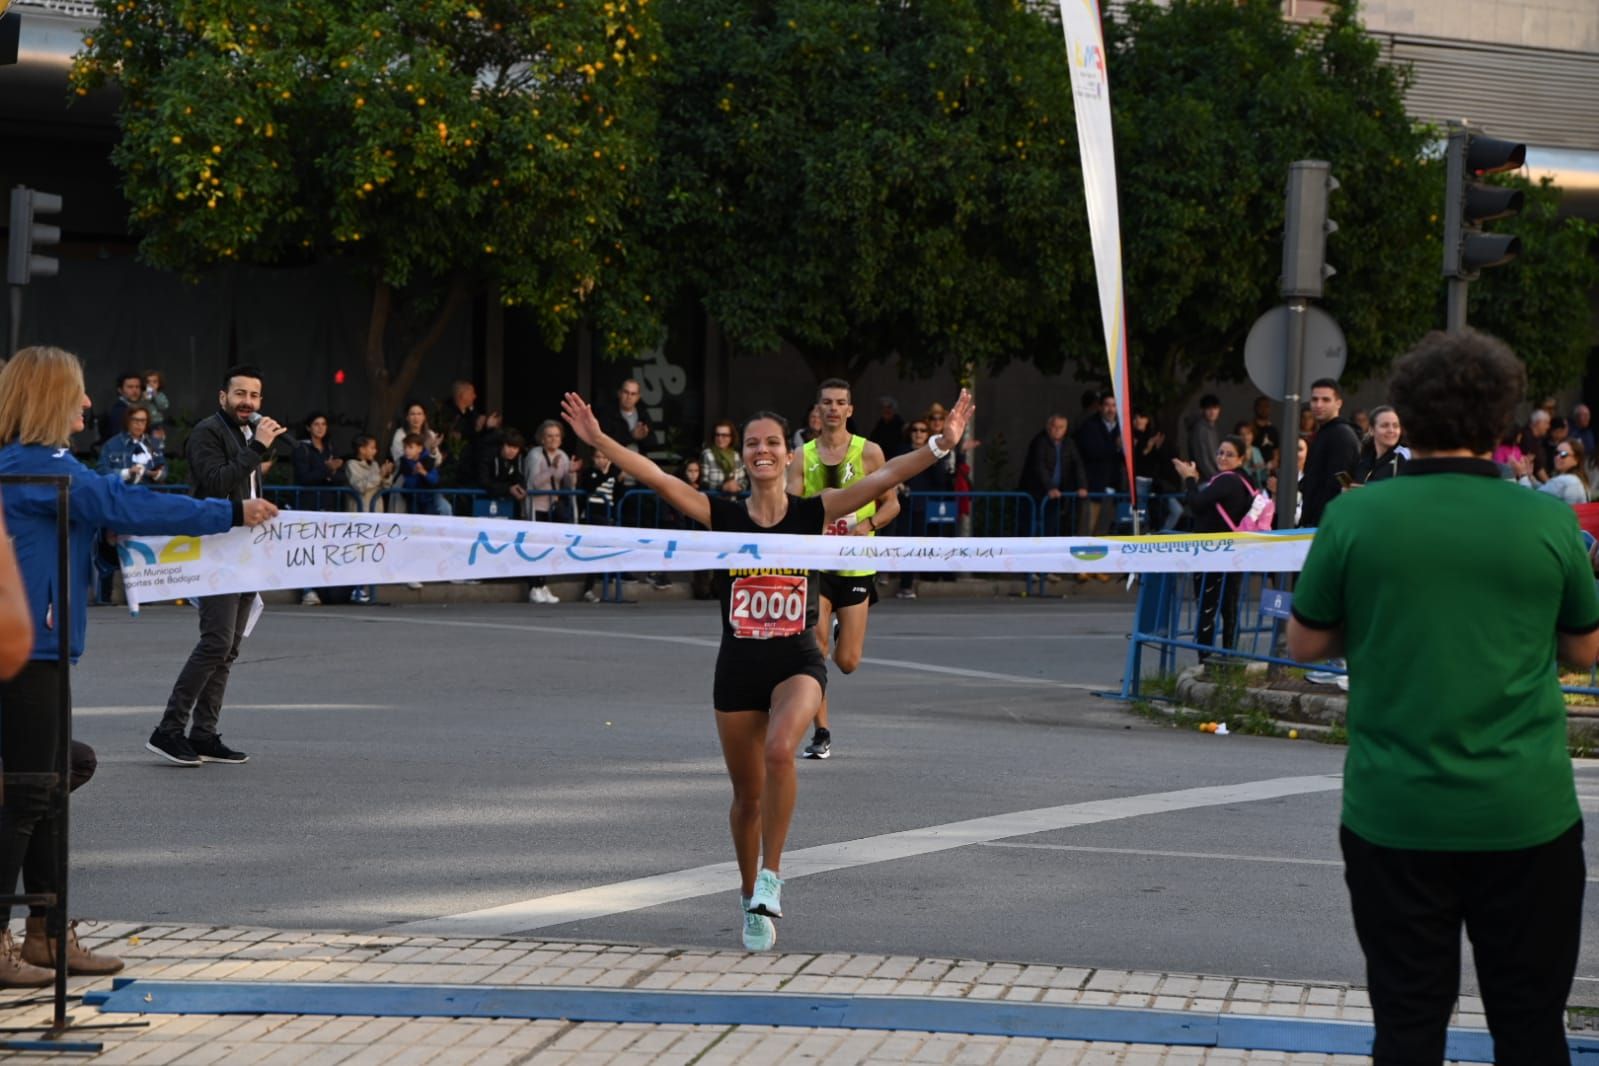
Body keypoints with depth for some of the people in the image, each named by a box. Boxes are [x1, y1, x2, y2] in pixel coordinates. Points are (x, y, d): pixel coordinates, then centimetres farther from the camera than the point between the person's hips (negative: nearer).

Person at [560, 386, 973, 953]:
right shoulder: (723, 516, 0)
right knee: (748, 794, 9)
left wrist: (941, 445, -21)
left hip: (797, 662, -2)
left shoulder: (813, 513, -1)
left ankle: (771, 876, -17)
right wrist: (599, 441, -18)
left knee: (780, 750, -31)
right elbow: (659, 479, -8)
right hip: (738, 667, 2)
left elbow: (881, 479, -10)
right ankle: (751, 900, 31)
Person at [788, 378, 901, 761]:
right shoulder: (803, 457, 4)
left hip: (856, 566, -1)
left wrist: (867, 525, -13)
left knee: (847, 662, -1)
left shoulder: (869, 452, 1)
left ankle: (846, 633, 38)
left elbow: (891, 503, 5)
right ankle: (821, 733, 1)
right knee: (814, 651, -10)